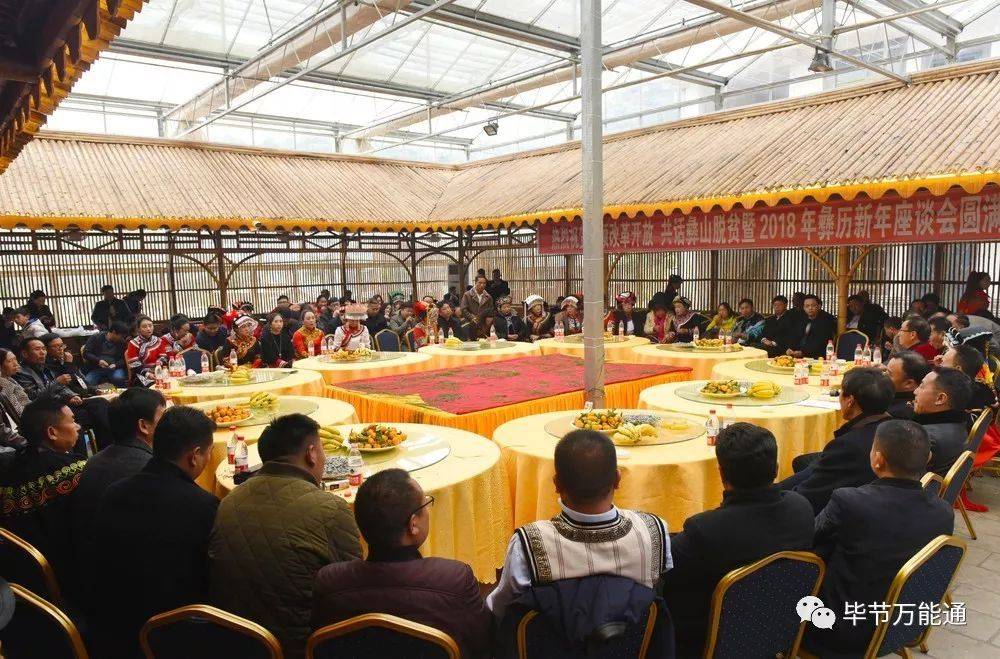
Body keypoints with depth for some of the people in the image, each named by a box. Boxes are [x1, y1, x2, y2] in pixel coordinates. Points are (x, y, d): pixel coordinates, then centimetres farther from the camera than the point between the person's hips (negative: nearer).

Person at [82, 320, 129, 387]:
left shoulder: (122, 342, 8)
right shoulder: (95, 338, 3)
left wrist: (116, 365, -14)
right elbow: (86, 353, 0)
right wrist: (98, 361, -17)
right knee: (88, 382, -29)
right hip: (96, 369, 0)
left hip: (114, 368, 0)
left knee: (118, 378, -34)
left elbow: (124, 359, 8)